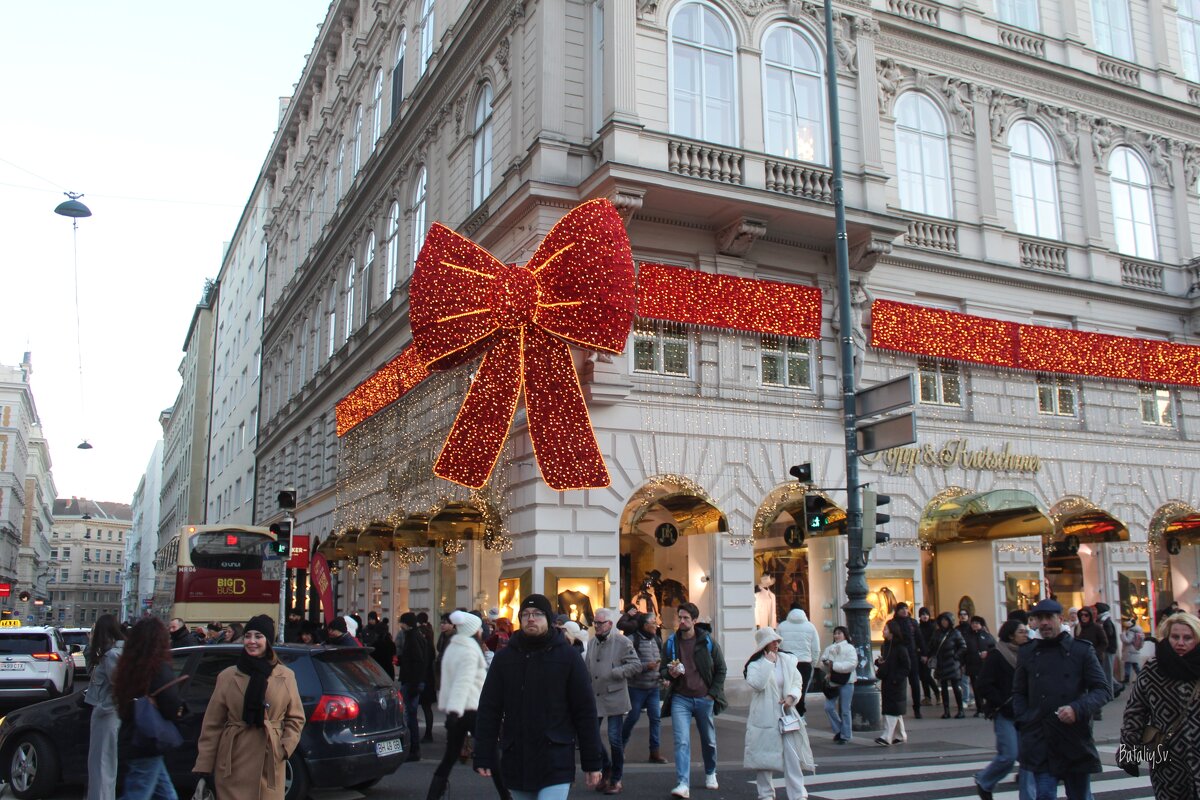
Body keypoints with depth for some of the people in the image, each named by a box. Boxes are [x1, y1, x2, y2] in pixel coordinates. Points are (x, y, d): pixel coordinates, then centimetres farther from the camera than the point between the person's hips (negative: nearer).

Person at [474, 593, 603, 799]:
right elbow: (489, 710, 5)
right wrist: (484, 757, -1)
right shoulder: (504, 658, 5)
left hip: (555, 764, -3)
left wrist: (592, 763, -1)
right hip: (516, 763, 3)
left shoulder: (568, 657, -1)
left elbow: (585, 711, 0)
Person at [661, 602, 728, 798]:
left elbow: (720, 669, 4)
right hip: (680, 699, 0)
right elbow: (662, 670, 11)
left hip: (704, 699, 0)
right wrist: (669, 673, -13)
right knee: (682, 741, -12)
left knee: (709, 740, 15)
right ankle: (683, 784, -14)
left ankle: (710, 774, 38)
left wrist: (713, 693, -4)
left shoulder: (707, 642, -2)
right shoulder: (671, 643, 2)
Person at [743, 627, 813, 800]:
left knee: (792, 753, -5)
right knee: (764, 754, 2)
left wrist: (791, 696, -7)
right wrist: (768, 662, -19)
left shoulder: (787, 660, 8)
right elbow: (757, 684, -21)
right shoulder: (755, 664, -4)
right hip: (764, 717, -3)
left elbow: (797, 681, 12)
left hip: (785, 713, 3)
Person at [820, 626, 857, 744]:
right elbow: (822, 660, 16)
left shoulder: (850, 648, -6)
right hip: (832, 682, 5)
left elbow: (852, 664, -18)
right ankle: (838, 730, 17)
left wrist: (834, 665, -19)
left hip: (846, 682, -5)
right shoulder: (830, 648, 12)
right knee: (829, 707, -1)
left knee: (844, 710, 2)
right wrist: (826, 663, -8)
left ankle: (845, 735, 13)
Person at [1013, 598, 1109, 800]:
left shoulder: (1082, 650, 2)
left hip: (1076, 740, -1)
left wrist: (1077, 709, -17)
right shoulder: (1027, 653, 9)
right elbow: (1018, 693, 17)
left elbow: (1102, 690, -1)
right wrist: (1024, 721, 1)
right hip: (1040, 743, 1)